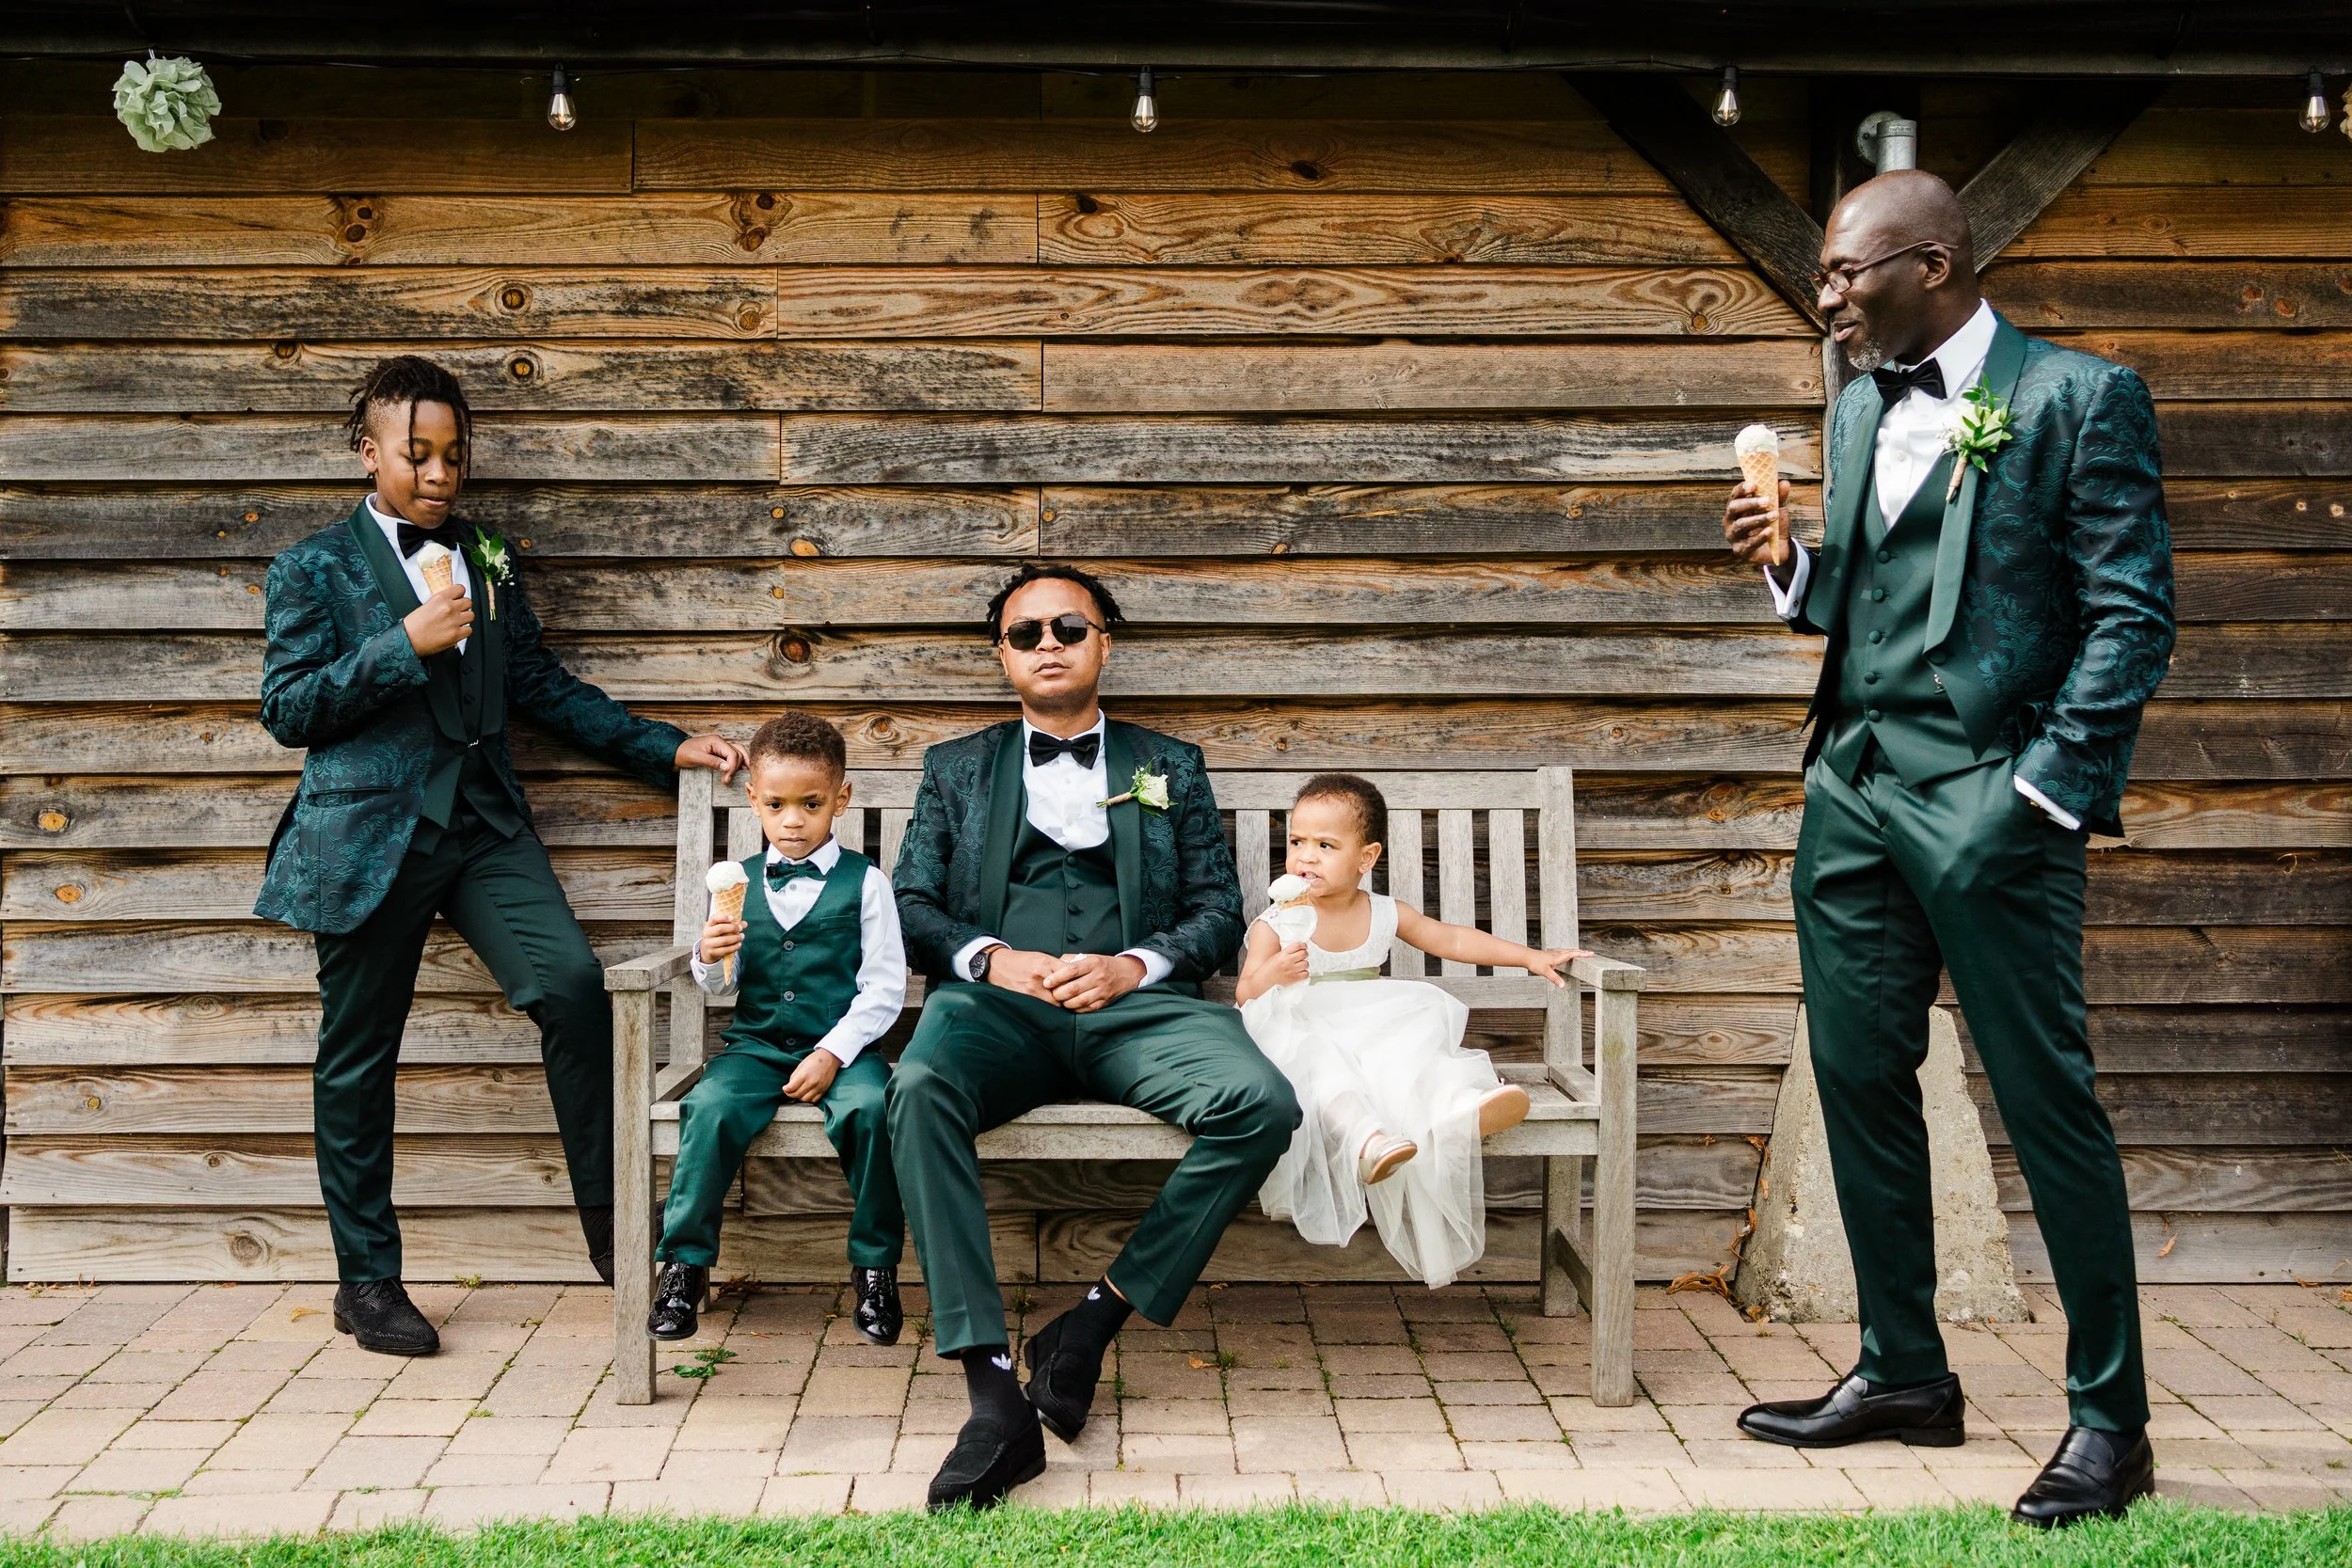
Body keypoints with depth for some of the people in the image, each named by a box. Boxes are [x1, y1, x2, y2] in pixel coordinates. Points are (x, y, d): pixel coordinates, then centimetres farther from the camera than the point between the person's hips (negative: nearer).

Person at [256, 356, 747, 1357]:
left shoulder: (489, 561, 16)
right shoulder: (317, 569, 4)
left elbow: (543, 688, 18)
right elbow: (288, 710, -3)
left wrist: (664, 748, 9)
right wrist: (405, 645, -13)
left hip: (484, 822, 3)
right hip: (372, 833, -3)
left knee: (573, 986, -17)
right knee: (358, 1057, 4)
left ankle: (608, 1225, -5)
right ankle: (366, 1282, 17)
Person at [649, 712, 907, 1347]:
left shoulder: (864, 881, 0)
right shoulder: (738, 883, 9)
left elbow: (884, 988, -3)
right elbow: (721, 986, 11)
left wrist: (832, 1054, -14)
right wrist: (711, 958, -13)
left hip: (841, 1046, -2)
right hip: (756, 1044, 2)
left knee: (870, 1106, -32)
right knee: (711, 1108, -27)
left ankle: (875, 1264, -12)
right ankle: (684, 1261, -9)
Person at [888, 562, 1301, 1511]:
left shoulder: (1170, 768, 24)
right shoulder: (957, 768, 25)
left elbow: (1218, 911, 15)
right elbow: (910, 905, 15)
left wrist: (1133, 966, -5)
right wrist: (992, 958, -6)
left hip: (1137, 1006, 1)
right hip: (998, 1003, 0)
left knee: (1262, 1104, -31)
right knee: (919, 1091, -37)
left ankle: (1098, 1316, -19)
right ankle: (994, 1394, -37)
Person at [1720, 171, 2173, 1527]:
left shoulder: (2079, 397, -5)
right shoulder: (1862, 410, 16)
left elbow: (2132, 615, -9)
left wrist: (2050, 789, -15)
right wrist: (1789, 563, 1)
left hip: (1989, 798, -7)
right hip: (1853, 790, 7)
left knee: (2046, 1098, -2)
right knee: (1859, 1081, 11)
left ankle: (2111, 1416, 11)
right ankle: (1904, 1372, 26)